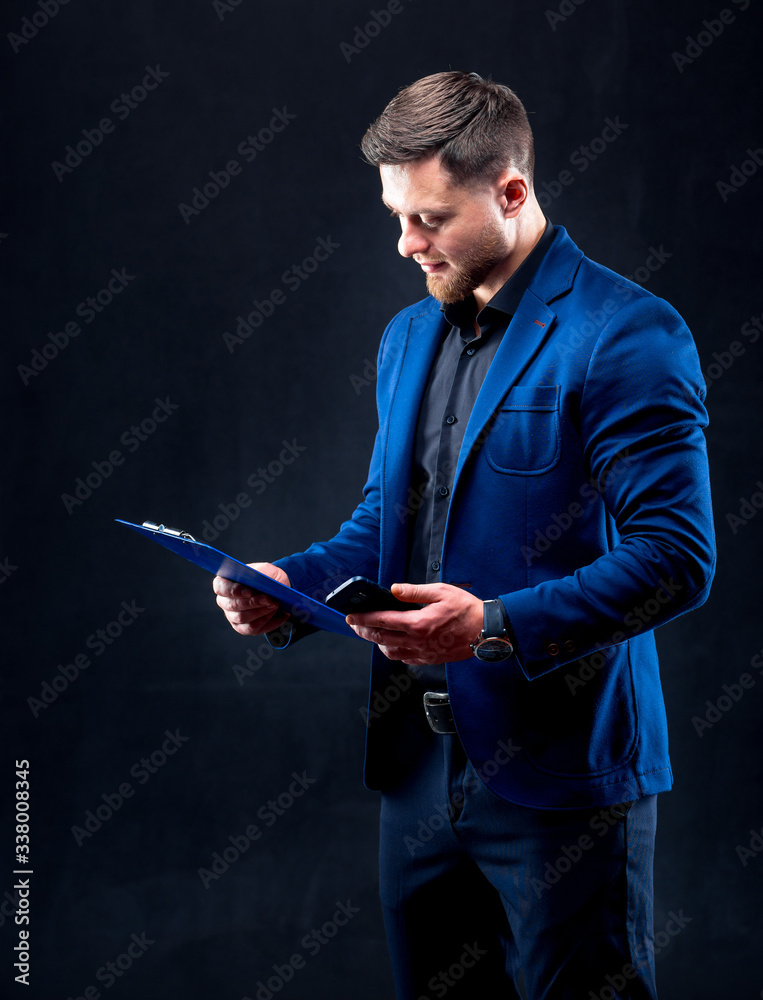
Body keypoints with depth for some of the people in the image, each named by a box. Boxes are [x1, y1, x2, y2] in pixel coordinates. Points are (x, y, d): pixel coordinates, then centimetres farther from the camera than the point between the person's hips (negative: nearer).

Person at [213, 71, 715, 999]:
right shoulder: (407, 336, 14)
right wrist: (290, 583, 1)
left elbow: (676, 557, -17)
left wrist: (498, 627, -25)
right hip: (421, 769, 7)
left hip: (560, 773, -7)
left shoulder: (626, 334, -11)